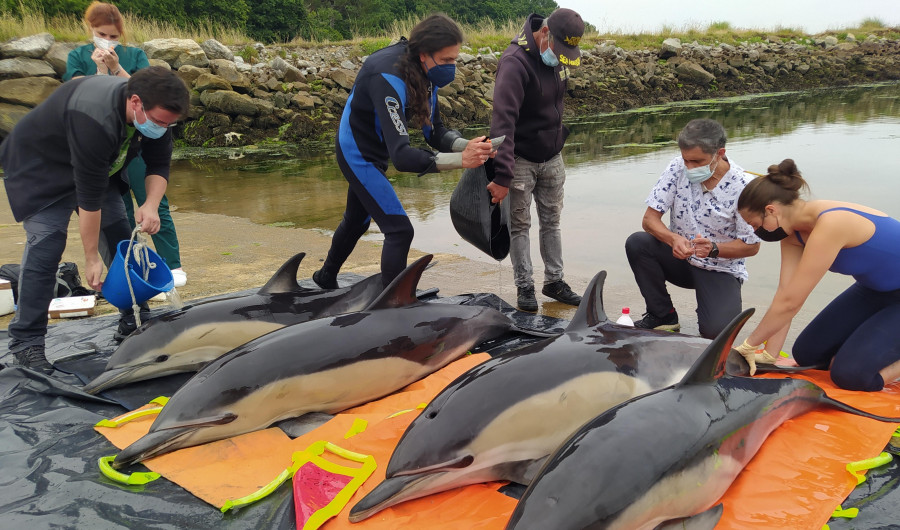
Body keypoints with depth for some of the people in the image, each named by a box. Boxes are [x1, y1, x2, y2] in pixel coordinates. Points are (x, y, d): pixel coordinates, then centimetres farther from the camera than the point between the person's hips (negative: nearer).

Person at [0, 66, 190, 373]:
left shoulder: (154, 110, -19)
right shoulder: (95, 120, -41)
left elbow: (159, 165, -9)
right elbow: (89, 195, -36)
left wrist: (151, 204, -30)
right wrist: (91, 257, -29)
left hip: (97, 166, 7)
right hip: (40, 166, -7)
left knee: (122, 238, 1)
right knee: (45, 245, -18)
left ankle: (133, 324, 13)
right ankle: (25, 343, -11)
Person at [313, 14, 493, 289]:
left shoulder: (423, 71, -10)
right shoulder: (389, 77, -35)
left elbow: (434, 132, -8)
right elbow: (401, 155, -42)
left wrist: (467, 146, -28)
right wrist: (459, 159, -50)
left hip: (372, 154, 9)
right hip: (358, 155, -9)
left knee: (357, 220, 26)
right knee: (399, 230, -14)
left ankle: (326, 277, 50)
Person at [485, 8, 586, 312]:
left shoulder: (558, 57, -1)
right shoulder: (516, 61, -25)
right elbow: (503, 120, -32)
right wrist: (502, 176, -37)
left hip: (552, 156, 7)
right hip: (521, 158, -7)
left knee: (551, 221, 13)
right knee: (520, 225, 2)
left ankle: (554, 281, 23)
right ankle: (524, 287, 12)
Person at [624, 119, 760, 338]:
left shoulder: (741, 187, -18)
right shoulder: (678, 168, -11)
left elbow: (751, 246, -11)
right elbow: (650, 218, -11)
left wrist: (714, 249, -30)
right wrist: (673, 239, -32)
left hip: (720, 269, -3)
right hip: (678, 257, 4)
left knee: (716, 330, -28)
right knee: (636, 243, -26)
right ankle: (663, 316, -7)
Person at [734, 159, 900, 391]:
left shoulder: (829, 226, -34)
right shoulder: (793, 229, -7)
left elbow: (789, 302, -31)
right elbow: (784, 292, -9)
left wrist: (748, 345, -22)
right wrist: (769, 355, -14)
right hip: (874, 290, 9)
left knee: (849, 373, -20)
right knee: (806, 353, 6)